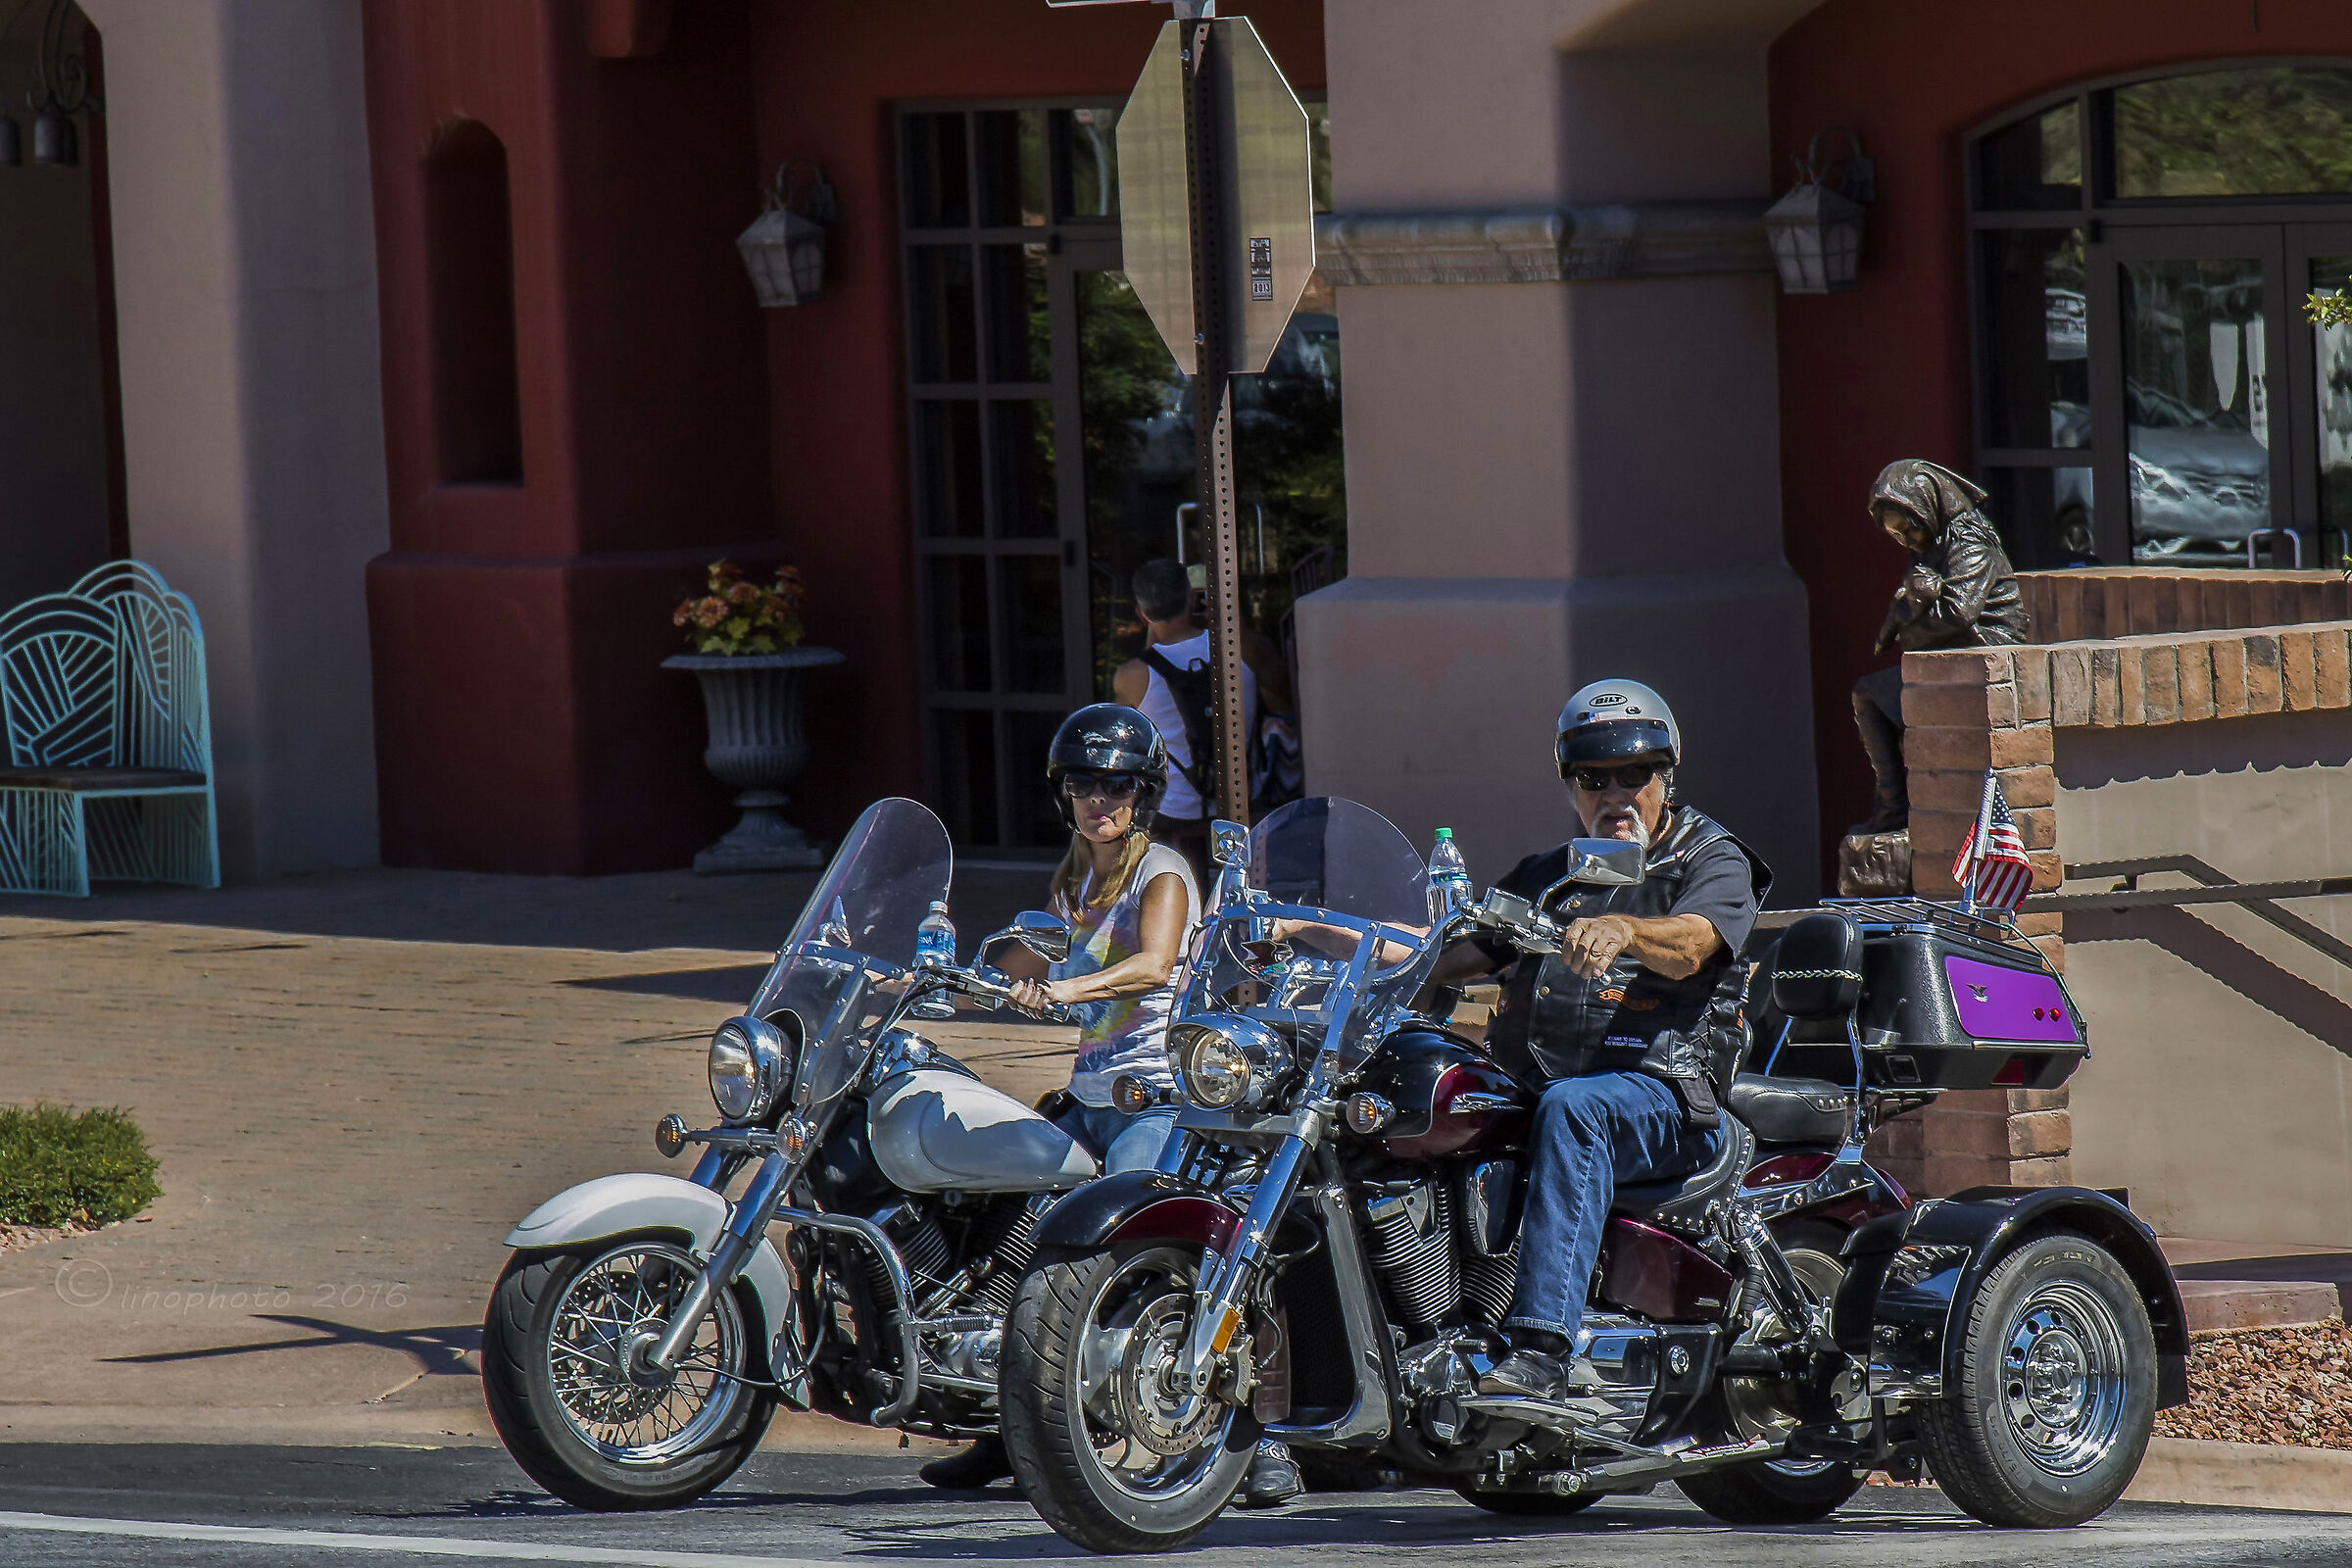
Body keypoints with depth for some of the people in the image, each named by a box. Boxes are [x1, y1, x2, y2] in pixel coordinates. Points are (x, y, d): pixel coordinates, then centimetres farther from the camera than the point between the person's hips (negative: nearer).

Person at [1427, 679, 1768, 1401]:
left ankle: (1541, 1347, -50)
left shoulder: (1715, 862, 9)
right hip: (1526, 1084, 6)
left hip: (1664, 1098, -6)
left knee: (1573, 1107, -40)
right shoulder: (1546, 876, 29)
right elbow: (1454, 954, 22)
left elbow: (1689, 945, -14)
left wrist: (1623, 929, -37)